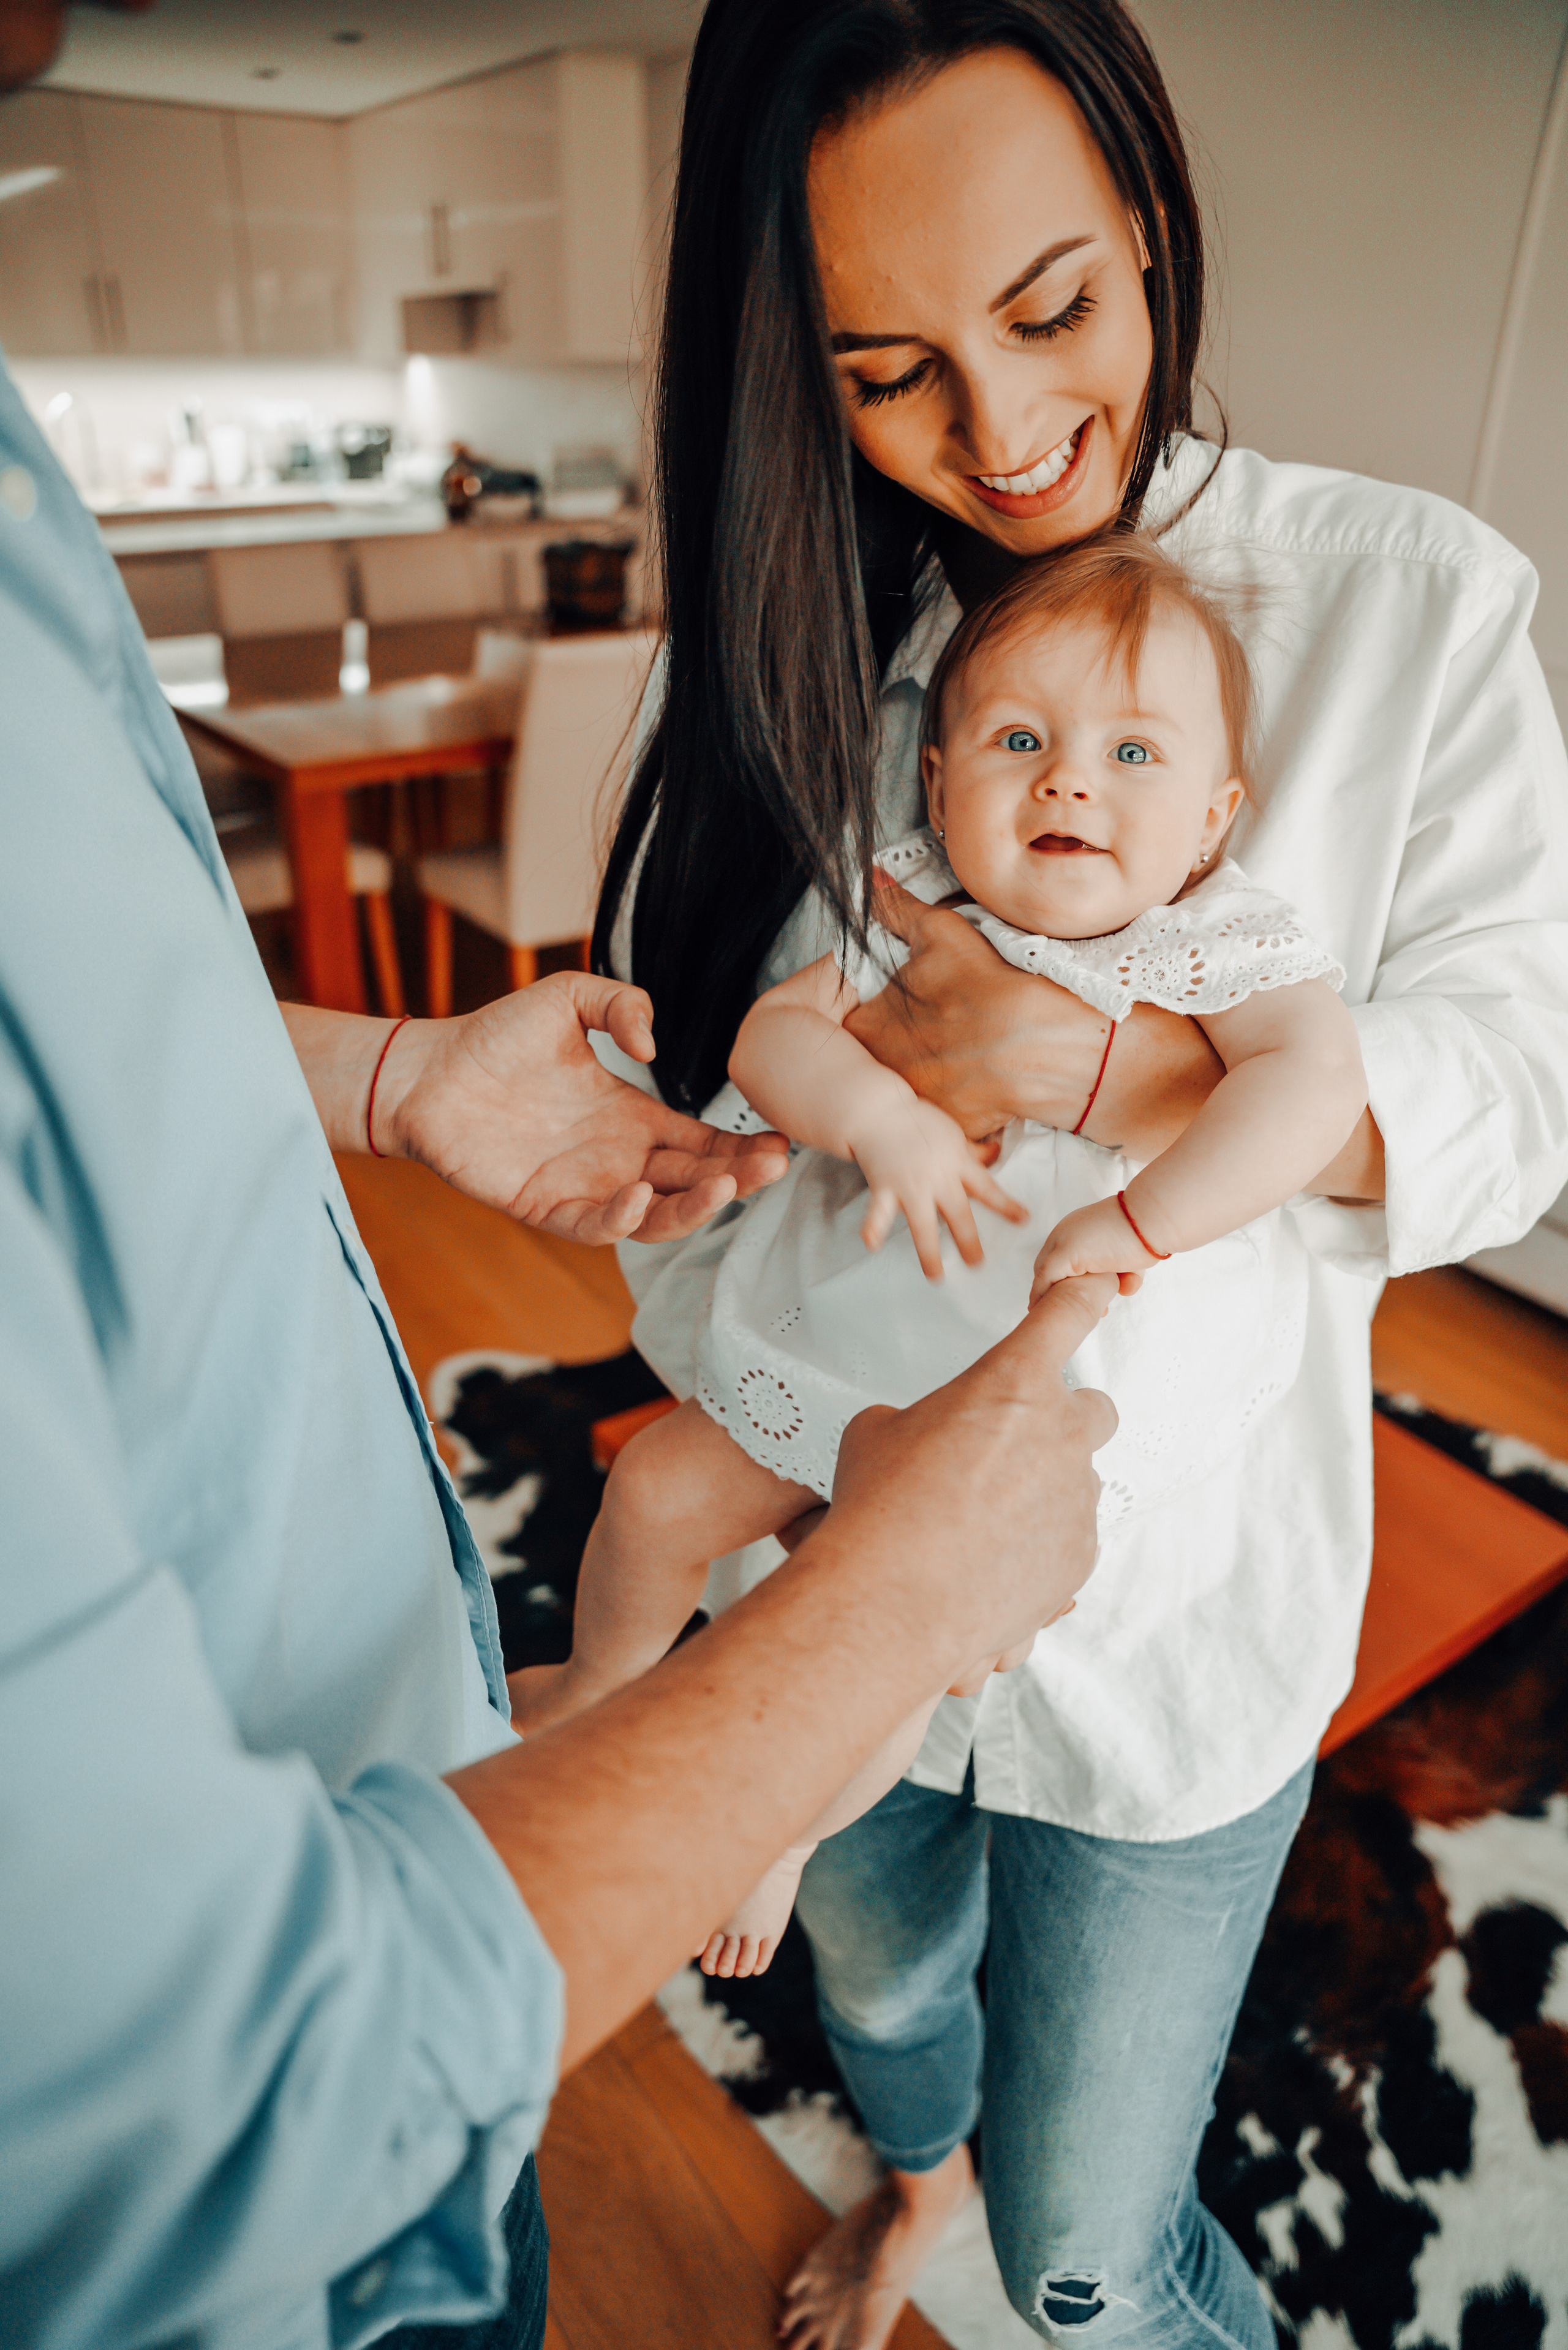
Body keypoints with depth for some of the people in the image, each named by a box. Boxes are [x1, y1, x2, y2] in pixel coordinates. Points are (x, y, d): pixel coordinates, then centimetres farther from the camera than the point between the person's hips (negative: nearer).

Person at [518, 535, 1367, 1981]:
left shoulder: (1225, 942, -12)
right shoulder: (916, 912, -4)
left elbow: (1317, 1080, -28)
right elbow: (772, 1032, -10)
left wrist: (1136, 1225, -36)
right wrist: (878, 1113, -29)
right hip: (844, 1326, 4)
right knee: (660, 1494, 6)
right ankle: (603, 1686, 41)